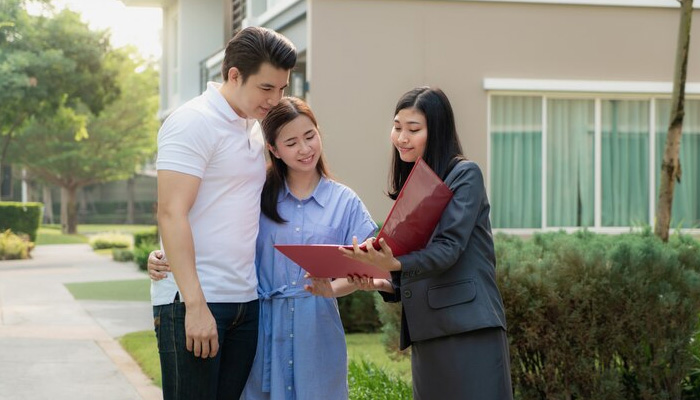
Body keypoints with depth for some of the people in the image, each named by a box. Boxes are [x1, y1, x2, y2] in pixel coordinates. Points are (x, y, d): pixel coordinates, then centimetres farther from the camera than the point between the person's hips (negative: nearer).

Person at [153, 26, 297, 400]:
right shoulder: (192, 122, -9)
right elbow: (171, 214, -16)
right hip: (192, 301, -7)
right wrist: (195, 305, -21)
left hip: (246, 300, 7)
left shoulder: (254, 127, 15)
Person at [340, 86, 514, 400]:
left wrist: (396, 264, -31)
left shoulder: (465, 175, -1)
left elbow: (448, 247, -15)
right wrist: (384, 283, 1)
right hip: (425, 335, 7)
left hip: (469, 329, -7)